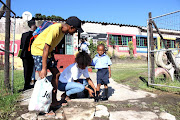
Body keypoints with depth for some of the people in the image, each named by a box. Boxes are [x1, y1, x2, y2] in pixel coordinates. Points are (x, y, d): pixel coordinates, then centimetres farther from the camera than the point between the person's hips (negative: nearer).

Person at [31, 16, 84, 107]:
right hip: (38, 50, -9)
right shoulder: (55, 29, -28)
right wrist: (44, 68, -31)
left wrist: (52, 58, 11)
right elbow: (46, 48, -31)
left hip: (48, 52, 9)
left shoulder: (63, 30, 0)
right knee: (43, 77, -14)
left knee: (56, 74, 3)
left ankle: (53, 100, 10)